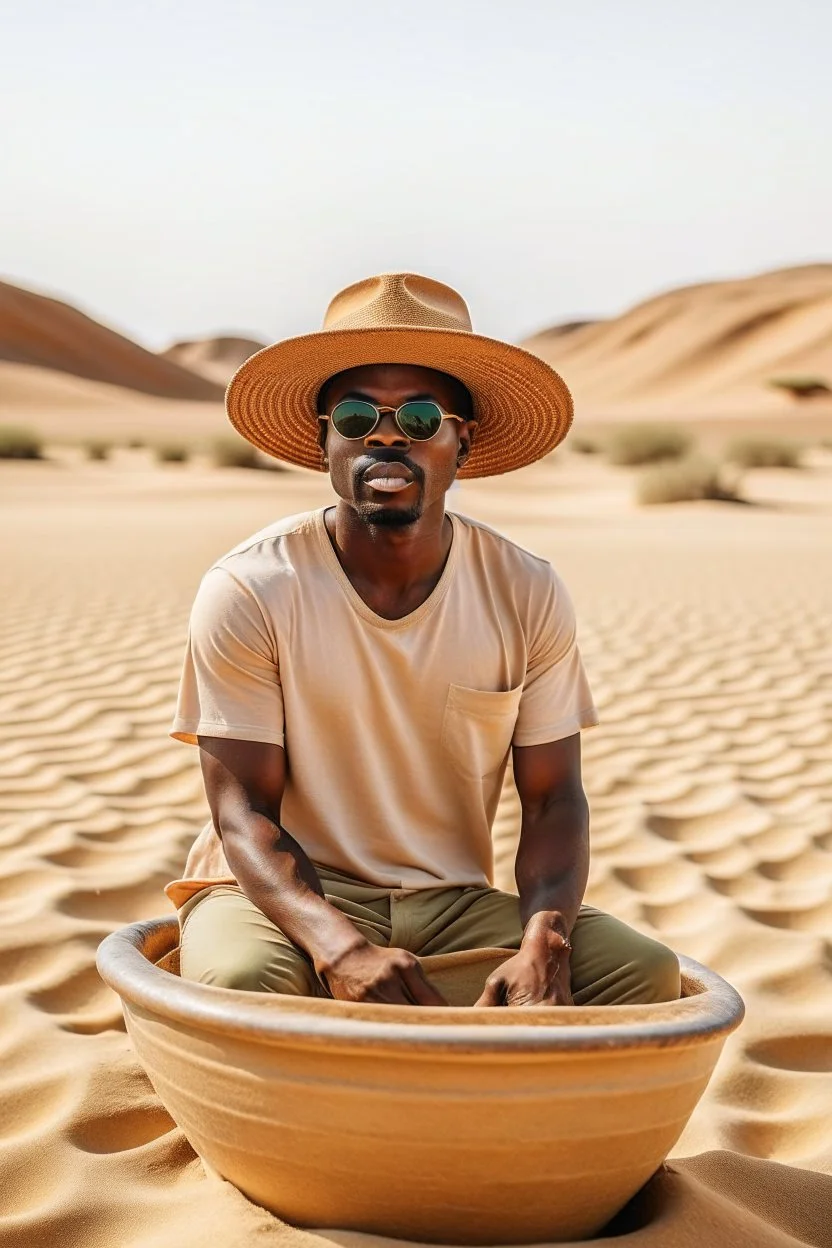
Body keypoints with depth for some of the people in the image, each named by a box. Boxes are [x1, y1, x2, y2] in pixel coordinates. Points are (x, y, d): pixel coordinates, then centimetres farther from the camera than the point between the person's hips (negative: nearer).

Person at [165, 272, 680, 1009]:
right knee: (243, 981, -38)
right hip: (284, 894, -3)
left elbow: (552, 798, -1)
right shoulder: (249, 590, -11)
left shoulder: (528, 595, -3)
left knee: (648, 974, -20)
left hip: (452, 899, 4)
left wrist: (543, 943, -22)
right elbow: (243, 810, -12)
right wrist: (342, 948, -30)